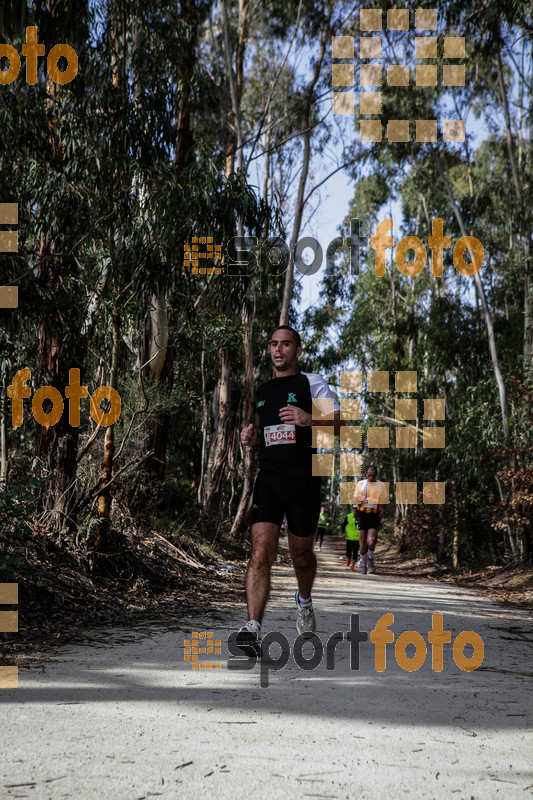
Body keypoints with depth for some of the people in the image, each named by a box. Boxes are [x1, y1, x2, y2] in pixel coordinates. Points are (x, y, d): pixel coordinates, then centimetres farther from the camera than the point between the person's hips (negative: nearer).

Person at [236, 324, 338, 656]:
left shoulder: (312, 383, 3)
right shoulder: (261, 391, 18)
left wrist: (309, 419, -23)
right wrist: (252, 438, 7)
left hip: (303, 479, -3)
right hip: (268, 478, 3)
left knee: (301, 554, 12)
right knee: (261, 554, -14)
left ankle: (305, 601, 43)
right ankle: (254, 629, -21)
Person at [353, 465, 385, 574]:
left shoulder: (381, 485, 8)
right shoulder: (360, 484, 9)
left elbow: (384, 500, 16)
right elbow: (355, 499, 11)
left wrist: (382, 509, -5)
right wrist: (361, 499, -12)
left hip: (374, 516, -1)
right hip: (362, 515, 1)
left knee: (370, 541, -17)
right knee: (362, 542, 1)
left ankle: (370, 560, 9)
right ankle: (363, 566, 13)